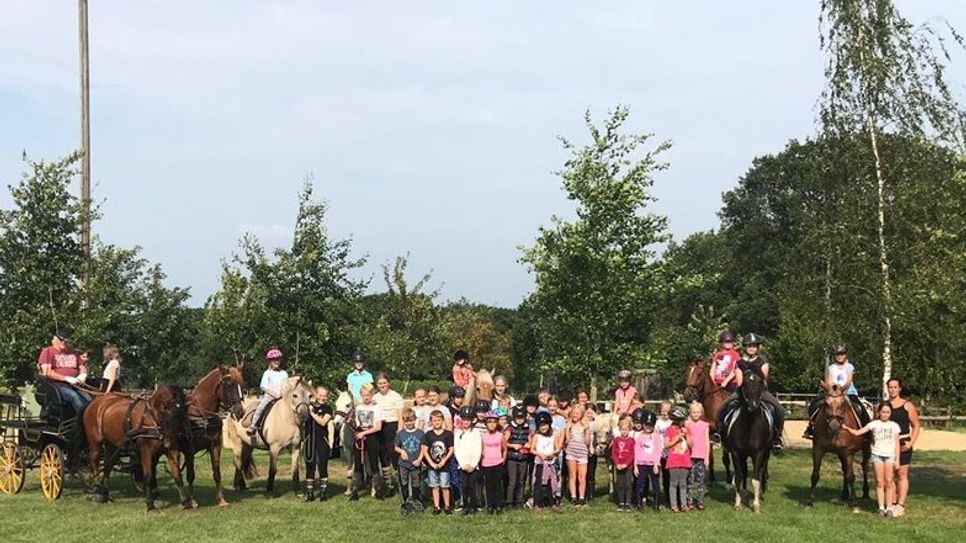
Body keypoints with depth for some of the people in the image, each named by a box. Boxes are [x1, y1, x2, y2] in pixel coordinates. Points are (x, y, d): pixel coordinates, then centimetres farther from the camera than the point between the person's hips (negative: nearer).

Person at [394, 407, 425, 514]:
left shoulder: (420, 433, -4)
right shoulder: (401, 433, -2)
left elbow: (423, 448, 0)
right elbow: (396, 447, 7)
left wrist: (419, 459, -12)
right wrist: (401, 451, -14)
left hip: (416, 464, -1)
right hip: (403, 464, 1)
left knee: (416, 484, 11)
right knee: (404, 484, 8)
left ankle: (415, 502, 27)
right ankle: (405, 504, 20)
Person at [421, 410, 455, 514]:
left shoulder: (448, 434, -3)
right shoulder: (428, 434, 1)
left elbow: (451, 450, -2)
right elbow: (425, 450, -1)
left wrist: (444, 460, -13)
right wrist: (431, 463, -9)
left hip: (444, 465, -2)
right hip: (432, 465, 2)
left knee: (444, 486, 1)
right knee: (435, 487, 8)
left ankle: (447, 506, 12)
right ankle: (437, 507, 15)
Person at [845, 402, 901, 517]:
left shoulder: (894, 426, 5)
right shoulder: (874, 424, 5)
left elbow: (897, 444, 4)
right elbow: (857, 432, 4)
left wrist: (897, 459, -1)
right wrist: (846, 427, -11)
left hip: (890, 456, 0)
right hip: (877, 455, 1)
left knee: (888, 481, -2)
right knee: (879, 482, 1)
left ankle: (889, 508, 2)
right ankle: (881, 508, 4)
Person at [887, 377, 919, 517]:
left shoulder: (907, 406, 0)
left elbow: (916, 426, 1)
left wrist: (911, 443, -11)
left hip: (903, 444, -3)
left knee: (902, 475, -2)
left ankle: (900, 505, 0)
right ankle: (892, 503, 16)